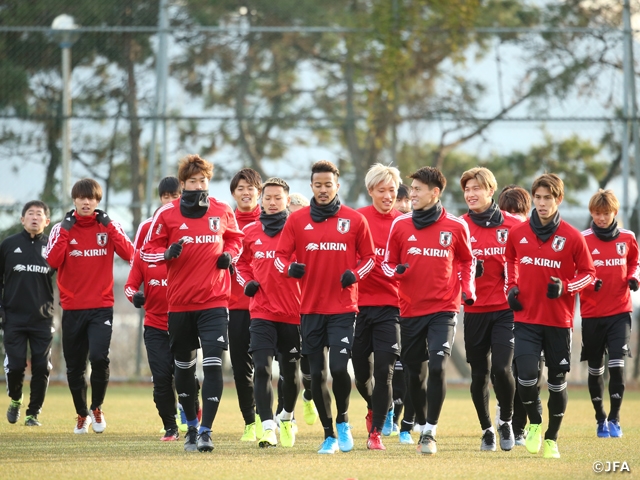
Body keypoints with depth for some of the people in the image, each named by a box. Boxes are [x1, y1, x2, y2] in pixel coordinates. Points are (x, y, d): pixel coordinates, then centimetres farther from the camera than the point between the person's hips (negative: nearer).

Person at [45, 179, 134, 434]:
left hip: (101, 307, -1)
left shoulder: (109, 226, 4)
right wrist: (66, 230, -14)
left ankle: (97, 408, 3)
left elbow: (128, 253, -11)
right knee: (74, 367, 6)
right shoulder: (61, 229, 4)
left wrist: (109, 225, -14)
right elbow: (53, 261, -12)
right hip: (72, 309, 2)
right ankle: (82, 415, 28)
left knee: (99, 357, -20)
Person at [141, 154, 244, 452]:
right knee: (184, 366, 12)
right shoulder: (167, 214, -2)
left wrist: (230, 255, -2)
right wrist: (167, 253, -18)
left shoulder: (222, 212, 1)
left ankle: (206, 431, -12)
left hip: (214, 301, -1)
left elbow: (235, 238, 18)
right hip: (179, 302, 1)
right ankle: (191, 426, 30)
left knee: (213, 365, -13)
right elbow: (149, 250, 2)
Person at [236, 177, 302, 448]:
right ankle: (268, 428, -16)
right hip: (262, 312, 1)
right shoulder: (250, 232, 7)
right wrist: (247, 283, 5)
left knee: (290, 372, 11)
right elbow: (242, 263, 22)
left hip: (293, 312, -1)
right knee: (262, 369, -13)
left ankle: (288, 417, 36)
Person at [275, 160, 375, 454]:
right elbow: (280, 255, 5)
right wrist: (289, 268, -17)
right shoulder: (297, 220, 5)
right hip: (310, 308, 2)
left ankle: (343, 421, 12)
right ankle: (329, 435, 16)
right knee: (317, 374, 4)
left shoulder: (354, 220, 3)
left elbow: (368, 256, 9)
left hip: (343, 308, -2)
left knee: (339, 368, -14)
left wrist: (355, 274, -10)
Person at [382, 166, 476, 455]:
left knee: (437, 367, -17)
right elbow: (388, 263, 9)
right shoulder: (400, 225, 2)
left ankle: (430, 432, -10)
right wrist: (396, 271, -13)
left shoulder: (455, 227, -1)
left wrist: (467, 290, 1)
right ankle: (422, 426, 28)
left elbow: (467, 260, 14)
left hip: (443, 309, -2)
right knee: (415, 373, 9)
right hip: (410, 311, 3)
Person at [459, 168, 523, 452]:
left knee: (501, 368, -14)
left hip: (505, 308, -2)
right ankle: (487, 429, 25)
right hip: (474, 311, 2)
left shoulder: (513, 225, -1)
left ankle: (506, 420, 13)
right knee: (479, 374, 5)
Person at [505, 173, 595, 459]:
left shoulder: (572, 237, -6)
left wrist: (564, 287, -16)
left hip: (559, 320, -1)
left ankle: (552, 438, 24)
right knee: (526, 375, -14)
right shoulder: (517, 233, 2)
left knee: (557, 381, 6)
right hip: (526, 318, 1)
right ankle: (534, 424, 13)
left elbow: (588, 274, 1)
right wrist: (512, 286, 6)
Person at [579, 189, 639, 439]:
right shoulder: (582, 239, -5)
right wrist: (589, 282, -22)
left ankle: (615, 419, -2)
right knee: (595, 369, 9)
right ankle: (600, 419, 24)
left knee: (616, 365, -12)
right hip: (591, 313, 0)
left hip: (620, 312, 0)